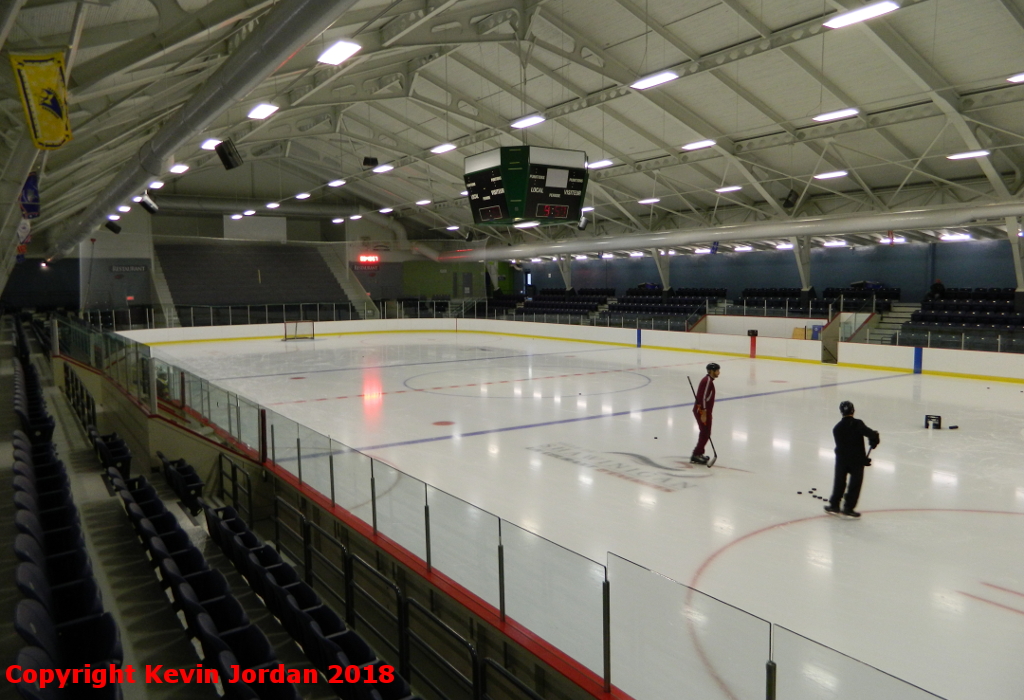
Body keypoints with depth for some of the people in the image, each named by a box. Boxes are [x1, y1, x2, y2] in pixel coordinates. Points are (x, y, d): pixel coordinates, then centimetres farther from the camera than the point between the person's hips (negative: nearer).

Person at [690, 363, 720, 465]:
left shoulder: (708, 380, 15)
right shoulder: (707, 381, -18)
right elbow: (703, 397, -24)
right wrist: (703, 413, -24)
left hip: (705, 411, 10)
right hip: (702, 411, -10)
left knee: (706, 433, 16)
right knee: (705, 433, -7)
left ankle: (699, 453, 26)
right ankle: (695, 456, -4)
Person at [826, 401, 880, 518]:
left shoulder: (837, 428, 4)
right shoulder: (857, 424, -11)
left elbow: (839, 444, 7)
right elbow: (869, 433, -26)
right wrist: (874, 440, -4)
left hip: (841, 459, 4)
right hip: (857, 459, -4)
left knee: (839, 482, 15)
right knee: (855, 484, 6)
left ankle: (834, 505, 19)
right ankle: (848, 508, 8)